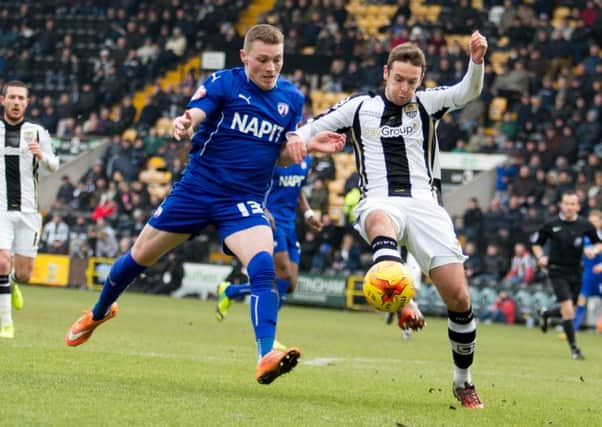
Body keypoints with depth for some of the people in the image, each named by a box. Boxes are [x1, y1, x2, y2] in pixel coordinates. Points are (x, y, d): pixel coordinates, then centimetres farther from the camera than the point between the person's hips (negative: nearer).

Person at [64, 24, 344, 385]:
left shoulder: (292, 98, 3)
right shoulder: (223, 83, -8)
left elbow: (284, 154, 11)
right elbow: (192, 117, -23)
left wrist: (310, 146, -9)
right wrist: (183, 125, -46)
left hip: (244, 201, 1)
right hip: (197, 189, -1)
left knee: (263, 267, -26)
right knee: (139, 258, 13)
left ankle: (267, 357, -33)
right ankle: (99, 313, 41)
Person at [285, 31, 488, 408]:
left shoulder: (427, 103, 14)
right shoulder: (361, 106, 16)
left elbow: (468, 92, -3)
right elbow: (315, 126, 20)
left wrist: (477, 62, -24)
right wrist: (299, 137, -5)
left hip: (424, 203, 2)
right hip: (380, 202, -2)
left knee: (459, 296, -9)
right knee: (381, 220, -43)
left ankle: (463, 380, 12)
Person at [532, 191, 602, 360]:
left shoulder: (585, 225, -2)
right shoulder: (551, 225, -5)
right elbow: (536, 243, 8)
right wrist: (540, 257, -10)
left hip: (575, 272, 3)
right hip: (557, 271, -3)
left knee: (569, 310, 13)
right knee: (568, 309, -16)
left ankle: (546, 313, 47)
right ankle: (574, 348, -6)